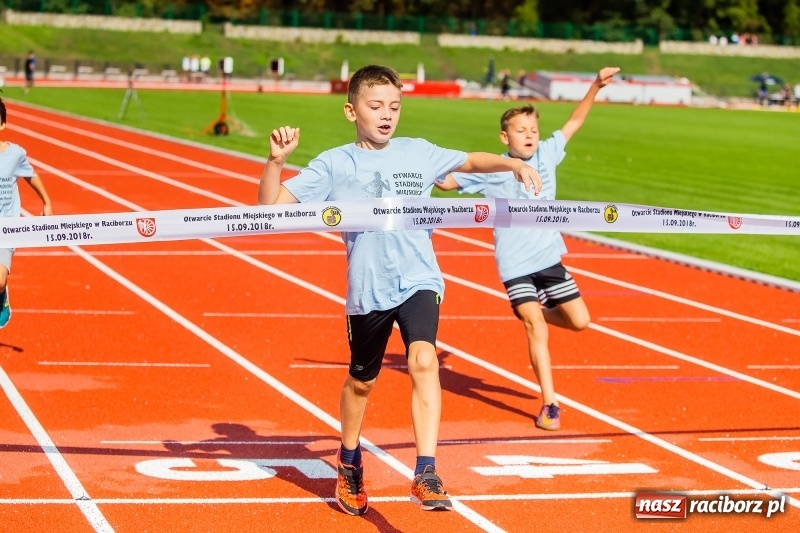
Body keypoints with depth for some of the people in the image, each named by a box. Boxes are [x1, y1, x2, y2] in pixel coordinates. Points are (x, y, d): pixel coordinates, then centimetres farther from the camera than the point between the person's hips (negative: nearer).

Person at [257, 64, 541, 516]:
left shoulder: (418, 153, 5)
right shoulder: (333, 165, -1)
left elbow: (471, 161, 21)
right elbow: (270, 206, -4)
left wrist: (515, 165, 5)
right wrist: (277, 161, -20)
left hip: (419, 280, 0)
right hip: (367, 290, 0)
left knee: (423, 360, -23)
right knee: (362, 380, 16)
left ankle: (426, 475, -23)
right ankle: (349, 464, 43)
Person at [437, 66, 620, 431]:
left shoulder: (547, 155, 2)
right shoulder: (490, 169, -7)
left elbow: (574, 122, 9)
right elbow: (445, 181, -1)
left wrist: (596, 85, 4)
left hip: (549, 258, 4)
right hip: (514, 265, -4)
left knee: (580, 322, 4)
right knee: (536, 331, -11)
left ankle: (536, 314, 34)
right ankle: (550, 404, -4)